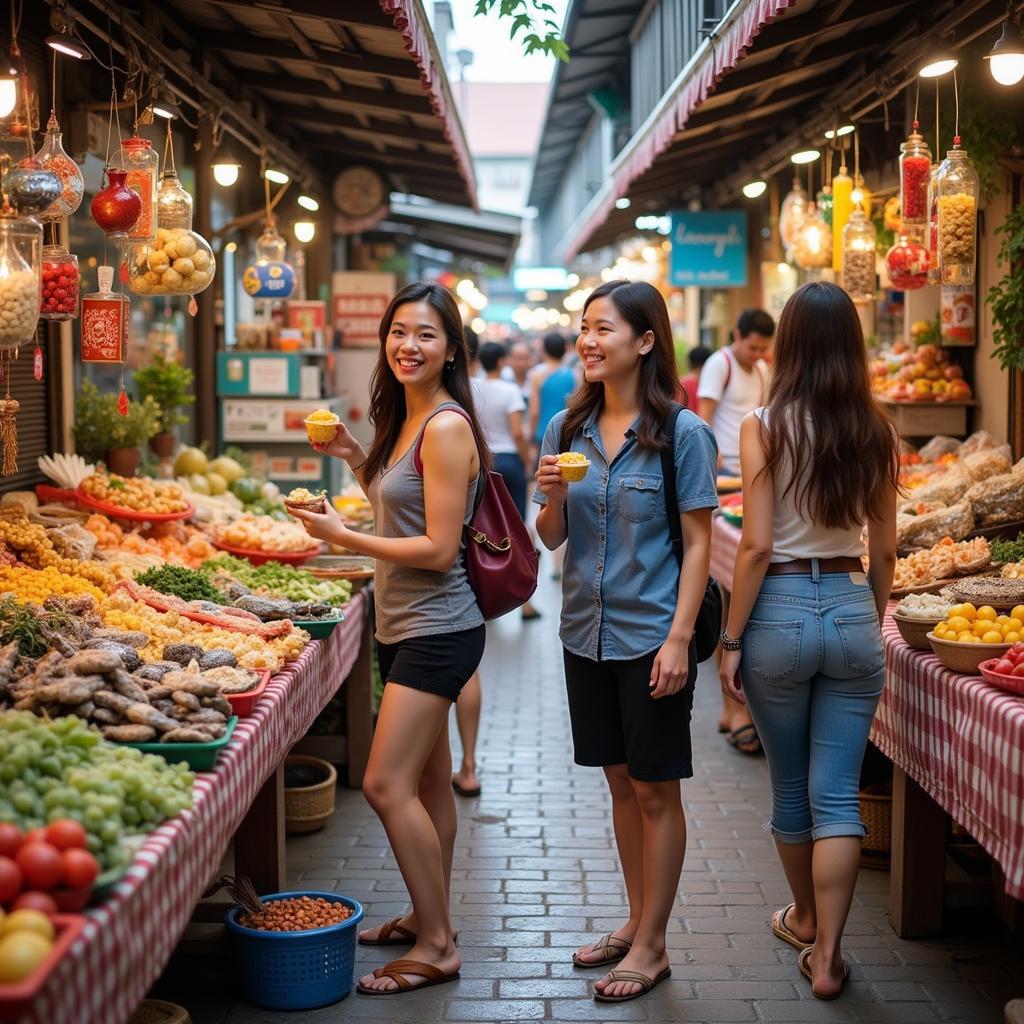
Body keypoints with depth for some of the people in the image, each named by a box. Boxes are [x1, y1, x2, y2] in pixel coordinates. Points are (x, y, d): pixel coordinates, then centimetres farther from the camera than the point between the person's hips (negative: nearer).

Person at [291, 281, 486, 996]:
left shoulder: (446, 427, -17)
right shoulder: (406, 421, 11)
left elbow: (438, 547, -20)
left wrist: (342, 537, -17)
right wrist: (357, 460, 11)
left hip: (438, 629, -10)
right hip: (407, 625, 10)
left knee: (387, 784, -11)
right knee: (428, 781, 18)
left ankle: (437, 947, -1)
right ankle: (429, 920, 30)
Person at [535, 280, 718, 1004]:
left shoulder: (682, 433, -10)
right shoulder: (567, 429, 4)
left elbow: (699, 542, -9)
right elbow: (551, 538, 9)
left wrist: (679, 638, -16)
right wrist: (554, 496, -13)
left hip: (652, 637, -5)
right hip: (588, 632, 5)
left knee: (656, 790, 5)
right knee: (621, 782, 16)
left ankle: (651, 946, 15)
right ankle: (637, 920, 31)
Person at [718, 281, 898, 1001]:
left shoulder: (766, 428, -9)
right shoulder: (877, 433, 0)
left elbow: (757, 545, -12)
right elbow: (885, 550, 6)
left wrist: (731, 638, -4)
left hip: (781, 610, -2)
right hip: (853, 610, 2)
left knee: (791, 787, 17)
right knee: (838, 795, 5)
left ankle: (805, 919, 36)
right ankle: (826, 955, 4)